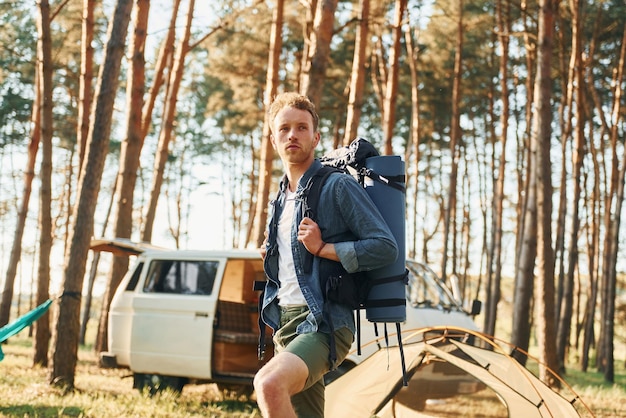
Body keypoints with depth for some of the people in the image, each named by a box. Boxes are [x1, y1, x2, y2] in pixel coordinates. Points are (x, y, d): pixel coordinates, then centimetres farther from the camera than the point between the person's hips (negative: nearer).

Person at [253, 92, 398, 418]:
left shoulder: (338, 186, -7)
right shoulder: (281, 199, 18)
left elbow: (386, 247, -14)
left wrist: (322, 248, -17)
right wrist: (270, 254, 14)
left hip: (322, 326, -8)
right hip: (284, 326, 8)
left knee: (269, 383, -34)